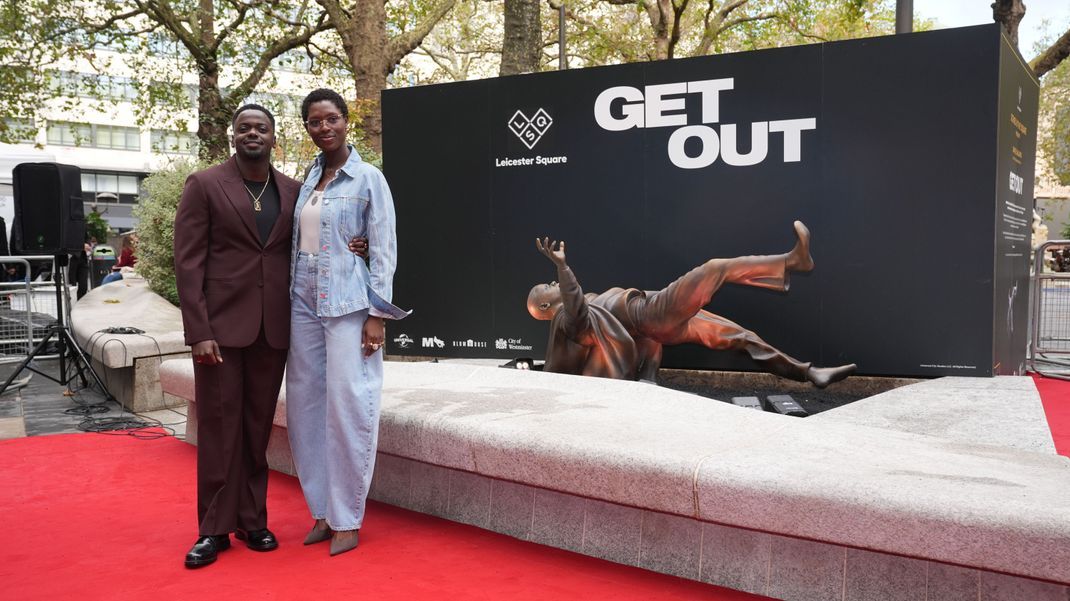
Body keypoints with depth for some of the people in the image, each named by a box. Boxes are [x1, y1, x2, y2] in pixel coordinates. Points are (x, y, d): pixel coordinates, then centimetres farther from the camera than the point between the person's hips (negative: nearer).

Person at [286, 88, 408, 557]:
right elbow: (297, 244, 15)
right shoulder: (306, 179, 13)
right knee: (305, 404, 6)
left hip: (348, 304, -6)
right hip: (304, 303, 6)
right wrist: (291, 298, 8)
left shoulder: (368, 178, -2)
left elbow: (384, 251, -6)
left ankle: (347, 518, 8)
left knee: (348, 405, -5)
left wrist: (377, 315, -12)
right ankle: (323, 510, 20)